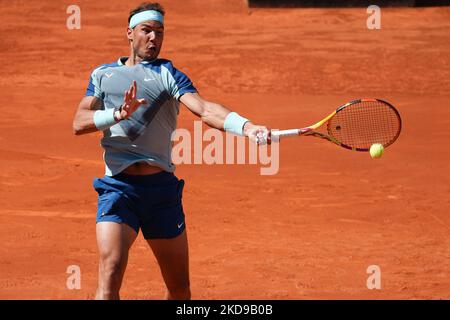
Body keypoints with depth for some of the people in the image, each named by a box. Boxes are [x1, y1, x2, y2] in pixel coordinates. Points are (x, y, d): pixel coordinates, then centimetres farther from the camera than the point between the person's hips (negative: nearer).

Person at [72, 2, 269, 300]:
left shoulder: (169, 74, 6)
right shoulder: (103, 74, 15)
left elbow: (205, 109, -12)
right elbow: (79, 122, 4)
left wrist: (247, 126, -31)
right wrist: (118, 114, -16)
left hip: (162, 187, 0)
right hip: (118, 186, 0)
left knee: (180, 287, 8)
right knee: (111, 273, -21)